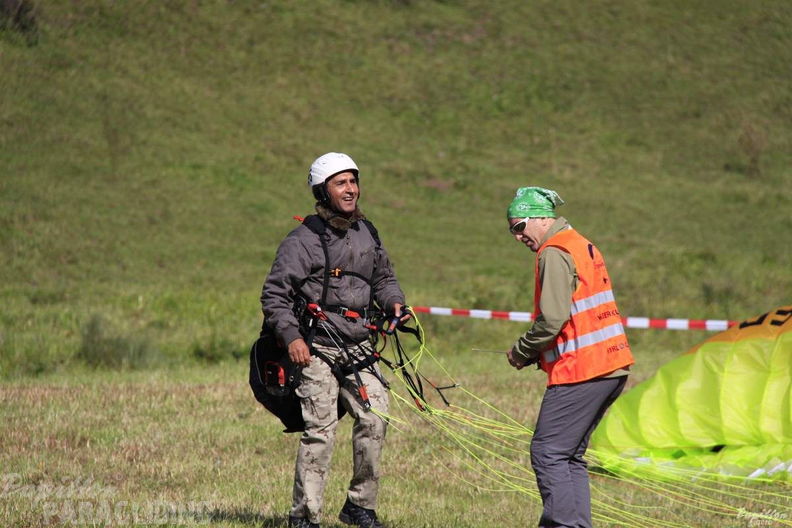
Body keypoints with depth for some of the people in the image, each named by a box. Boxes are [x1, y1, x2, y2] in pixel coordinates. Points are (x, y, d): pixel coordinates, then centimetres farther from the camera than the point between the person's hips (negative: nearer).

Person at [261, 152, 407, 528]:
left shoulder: (366, 232, 13)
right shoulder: (304, 240, -6)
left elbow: (383, 277, 26)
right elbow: (274, 293, -6)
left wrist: (393, 301, 5)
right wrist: (291, 336, -17)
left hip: (359, 348, 5)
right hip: (317, 349, -5)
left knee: (374, 420, -5)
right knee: (320, 430, -10)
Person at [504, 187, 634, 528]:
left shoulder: (554, 253, -10)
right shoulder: (582, 246, 21)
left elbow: (553, 319, -18)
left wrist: (522, 352, -3)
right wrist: (538, 353, 16)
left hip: (580, 371, -10)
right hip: (612, 368, 10)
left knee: (547, 453, -6)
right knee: (571, 456, 13)